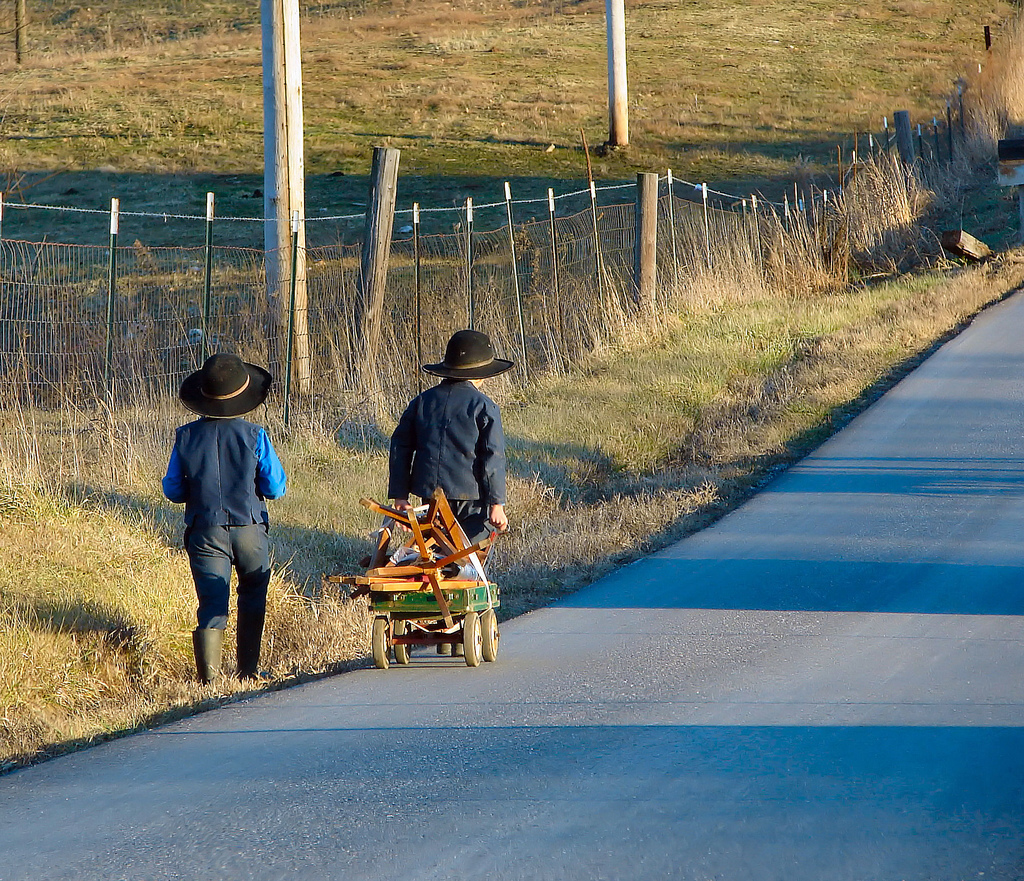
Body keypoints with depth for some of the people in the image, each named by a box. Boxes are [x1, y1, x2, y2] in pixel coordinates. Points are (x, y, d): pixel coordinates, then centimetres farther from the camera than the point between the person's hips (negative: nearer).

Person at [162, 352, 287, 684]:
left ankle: (209, 673, -16)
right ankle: (248, 670, 24)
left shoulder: (186, 437, -5)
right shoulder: (254, 436, -10)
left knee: (212, 604, 1)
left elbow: (172, 489, 1)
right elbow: (276, 488, -6)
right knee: (252, 601, 20)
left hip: (205, 531, 0)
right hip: (250, 529, 0)